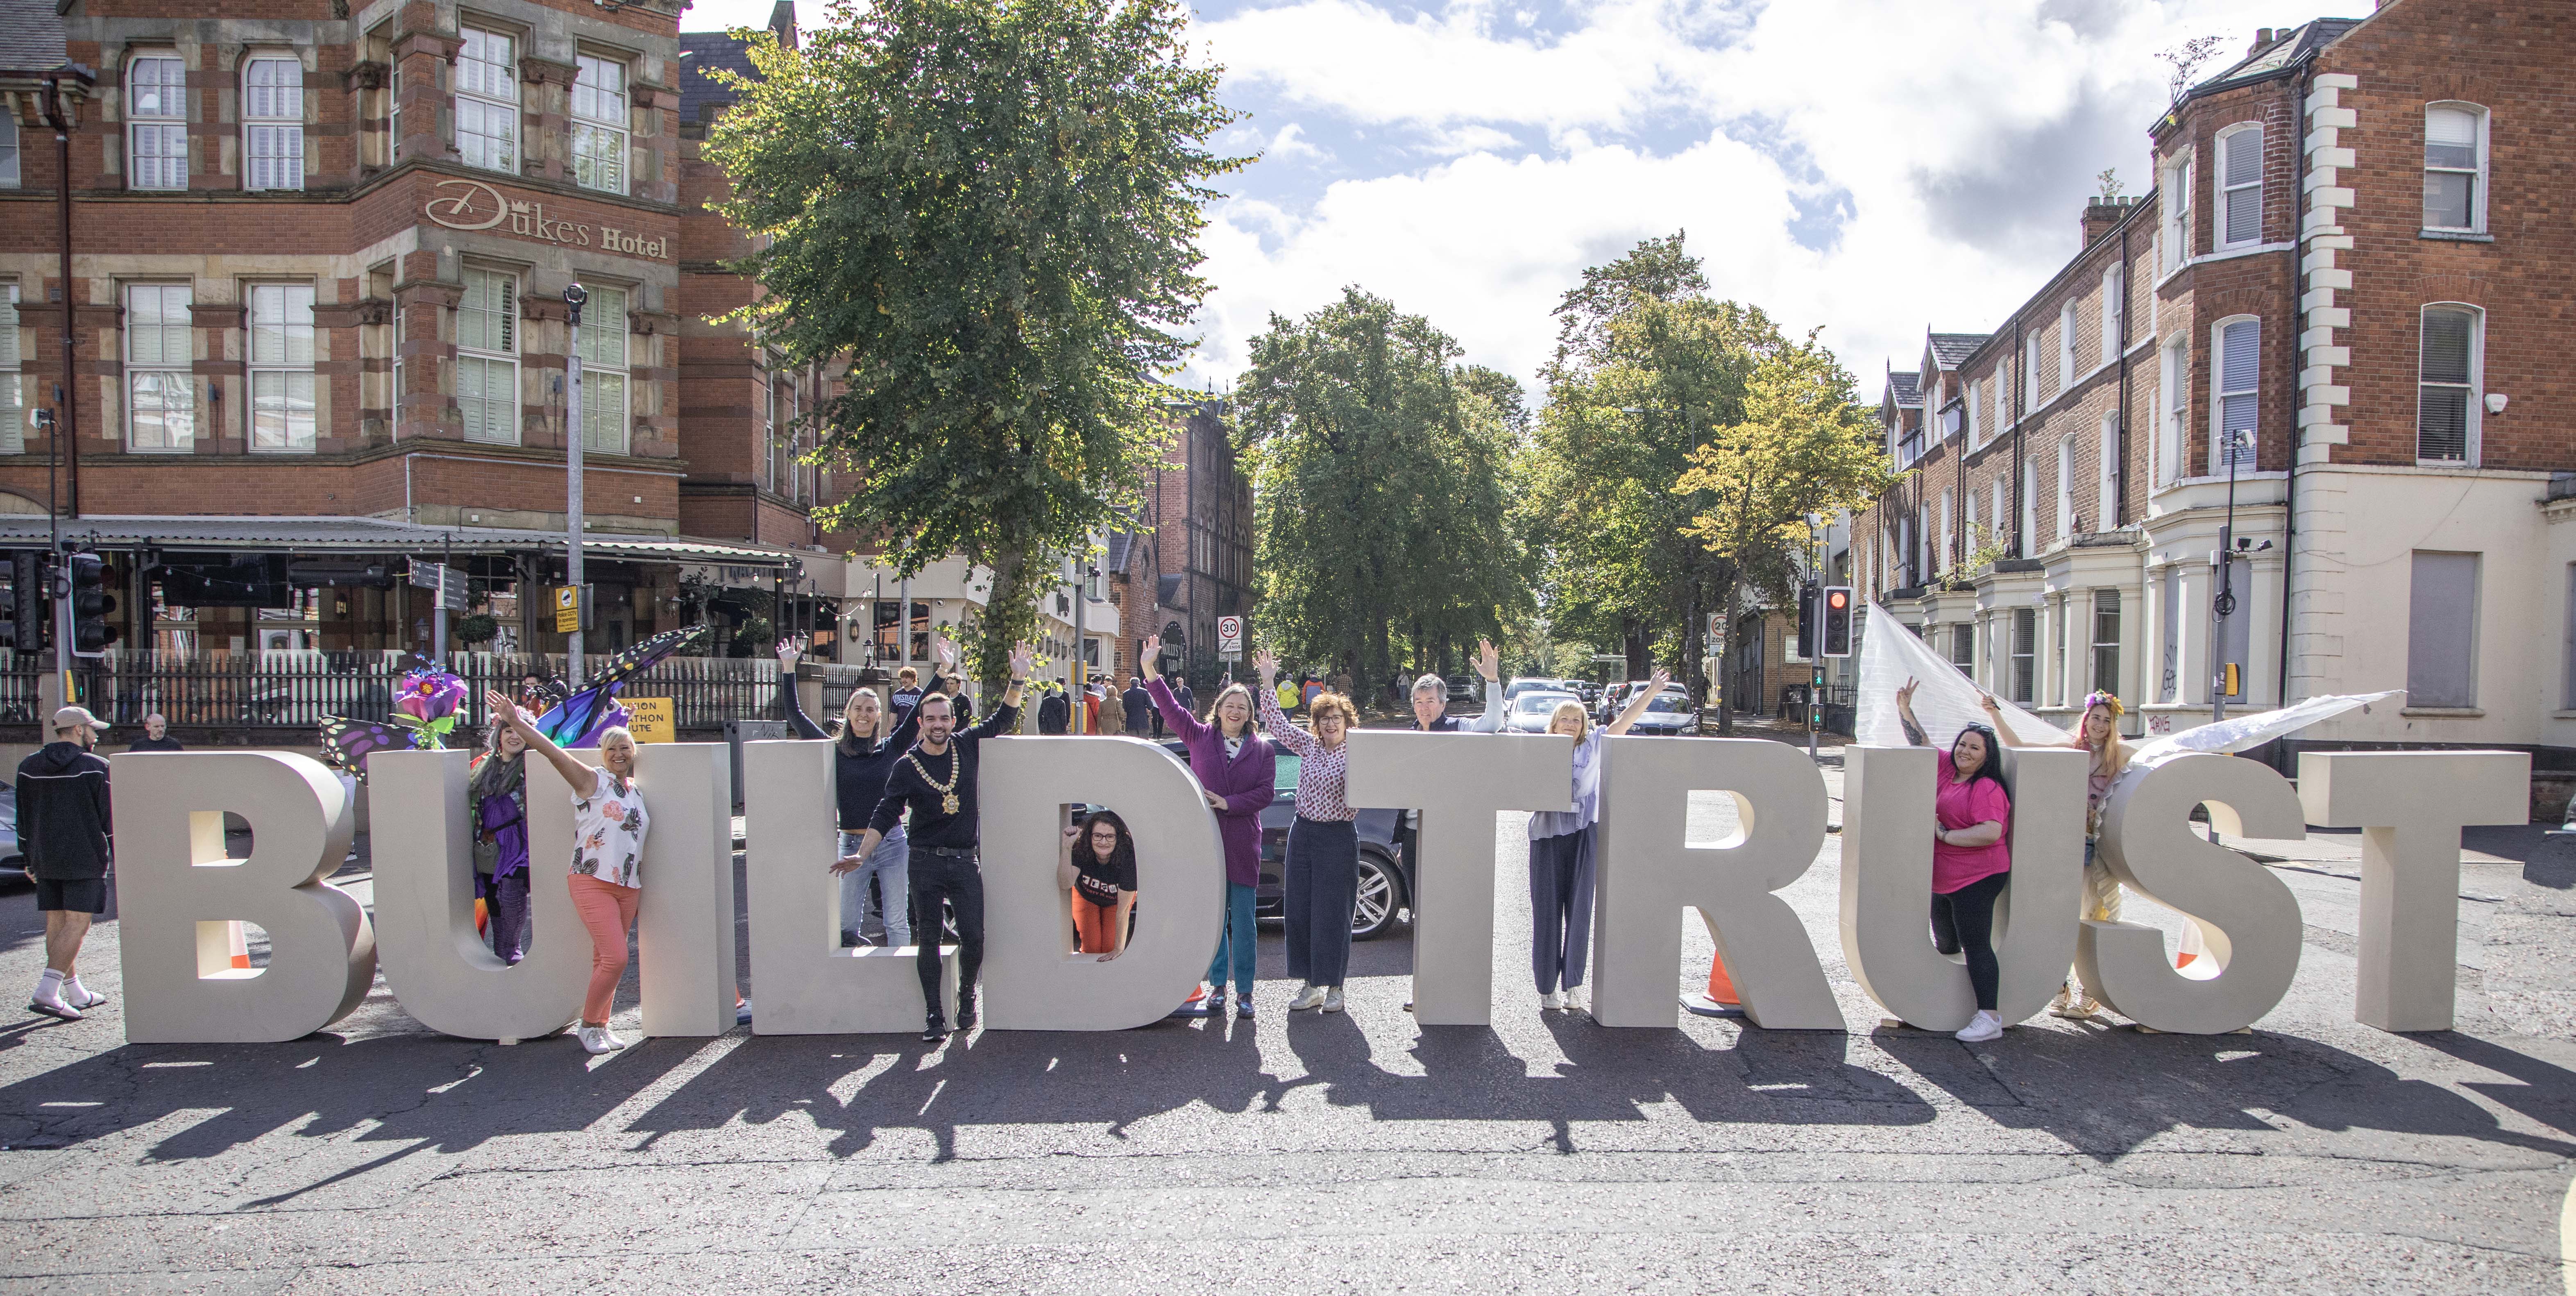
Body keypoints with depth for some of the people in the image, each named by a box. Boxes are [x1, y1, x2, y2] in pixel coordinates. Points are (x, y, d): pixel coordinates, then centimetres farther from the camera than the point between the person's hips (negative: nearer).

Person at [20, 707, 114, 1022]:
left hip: (46, 860, 6)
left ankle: (76, 993, 18)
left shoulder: (29, 766, 9)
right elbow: (109, 818, -6)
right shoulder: (95, 767, -8)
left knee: (56, 924, 10)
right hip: (85, 860, -6)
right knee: (77, 924, -5)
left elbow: (24, 819, 13)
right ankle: (47, 992, -16)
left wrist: (31, 860, 20)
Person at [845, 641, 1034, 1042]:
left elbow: (1002, 719, 12)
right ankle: (934, 1015, 9)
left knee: (973, 938, -2)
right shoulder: (907, 766, -2)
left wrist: (1018, 680, 0)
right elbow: (886, 814, -3)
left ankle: (967, 996, 21)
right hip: (926, 862, -1)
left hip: (965, 860, 2)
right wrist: (861, 853, -12)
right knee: (929, 940, 1)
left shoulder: (967, 745, 4)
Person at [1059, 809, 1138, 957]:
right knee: (1091, 947, -6)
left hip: (1115, 901, -1)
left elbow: (1123, 910, -35)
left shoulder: (1127, 859, -40)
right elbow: (1065, 884, -49)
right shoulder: (1081, 852, -34)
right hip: (1085, 897, 1)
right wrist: (1067, 847, -60)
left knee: (1109, 947, -7)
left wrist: (1119, 949, -30)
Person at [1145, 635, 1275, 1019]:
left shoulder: (1263, 749, 5)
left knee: (1244, 922, 3)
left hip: (1244, 846, 0)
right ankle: (1217, 987, 16)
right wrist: (1150, 670, -7)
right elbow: (1171, 708, 1)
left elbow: (1266, 793, -1)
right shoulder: (1200, 737, 7)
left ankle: (1244, 991, 12)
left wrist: (1229, 803, -12)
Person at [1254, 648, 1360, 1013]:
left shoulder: (1356, 753, -5)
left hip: (1339, 837, -5)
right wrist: (1267, 684, 3)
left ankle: (1334, 988, 11)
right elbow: (1276, 723, 9)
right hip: (1303, 833, 5)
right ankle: (1311, 986, 17)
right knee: (1298, 910, 6)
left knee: (1332, 914, -1)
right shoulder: (1308, 746, 8)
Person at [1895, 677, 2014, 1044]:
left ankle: (1989, 1016, -7)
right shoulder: (1946, 769, 8)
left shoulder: (1987, 788, -16)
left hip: (1976, 878, -9)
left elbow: (1991, 832, -27)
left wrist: (1945, 834, -22)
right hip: (1943, 879, 9)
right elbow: (1921, 744, 19)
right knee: (1946, 944, 20)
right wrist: (1904, 709, 13)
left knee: (1975, 944, -9)